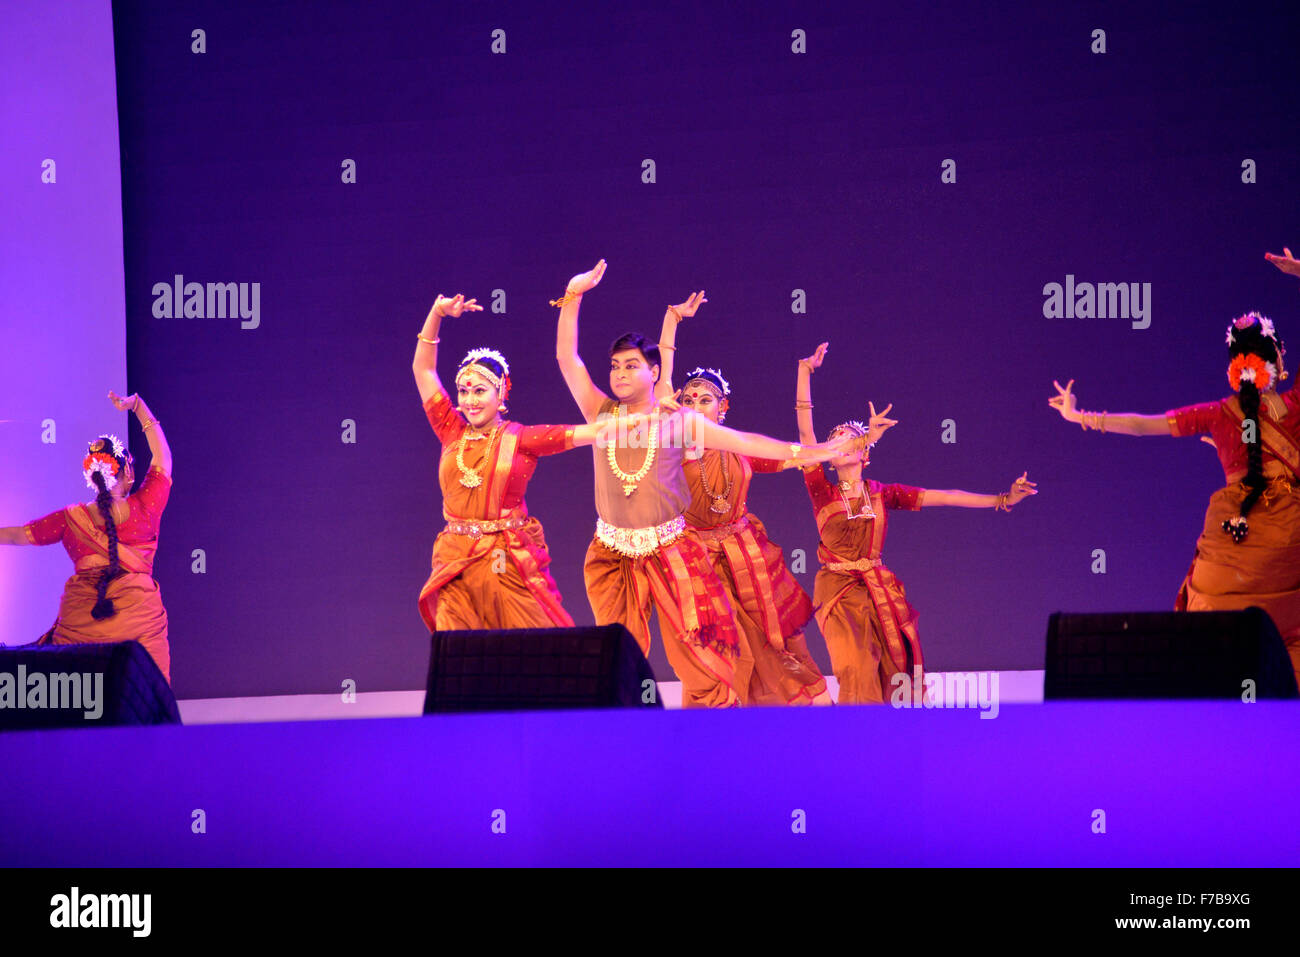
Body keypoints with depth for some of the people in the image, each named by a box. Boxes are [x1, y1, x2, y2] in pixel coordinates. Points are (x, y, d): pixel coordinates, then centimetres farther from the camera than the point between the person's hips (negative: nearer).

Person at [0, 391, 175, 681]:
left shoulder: (70, 520, -1)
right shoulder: (145, 508, -3)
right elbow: (162, 457, 11)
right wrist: (137, 405, 19)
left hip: (80, 628, 1)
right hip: (141, 623, -1)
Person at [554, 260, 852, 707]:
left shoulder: (680, 422, 3)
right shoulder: (601, 413, 6)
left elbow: (745, 442, 3)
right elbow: (566, 356, 2)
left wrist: (809, 451, -2)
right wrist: (573, 297, -6)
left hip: (669, 550, -1)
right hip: (613, 553, 1)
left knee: (695, 654, -6)